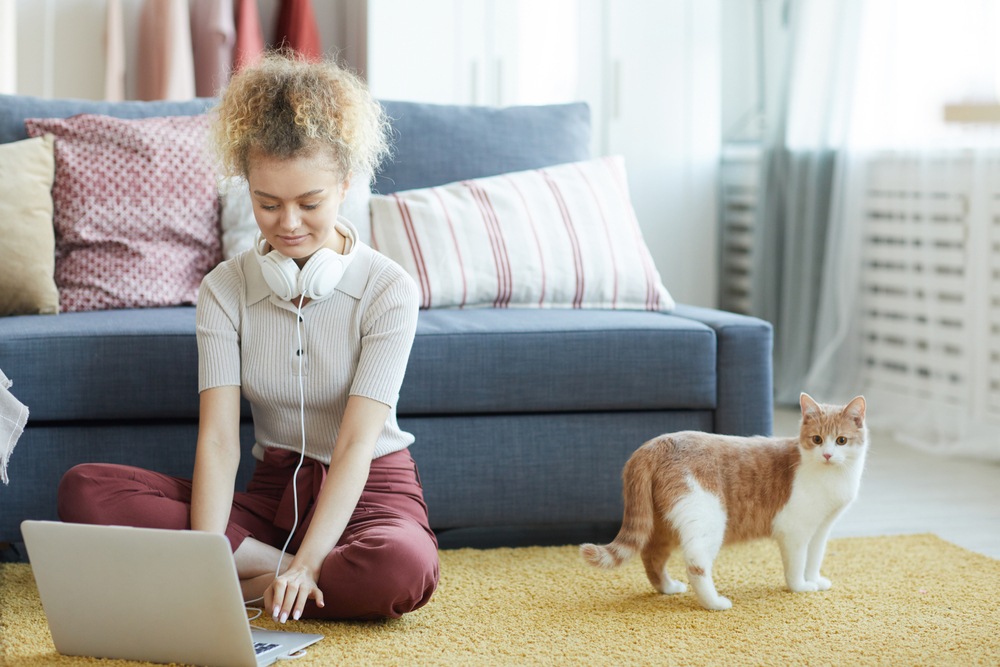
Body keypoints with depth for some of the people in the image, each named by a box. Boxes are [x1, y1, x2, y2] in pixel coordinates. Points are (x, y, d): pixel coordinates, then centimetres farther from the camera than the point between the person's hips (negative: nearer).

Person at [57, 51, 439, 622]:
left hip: (368, 490, -3)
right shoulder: (225, 290, -2)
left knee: (403, 567, -41)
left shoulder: (388, 290, -11)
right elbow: (219, 438, -12)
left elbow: (356, 444, -19)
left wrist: (307, 562, -33)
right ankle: (271, 564, -21)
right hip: (274, 489, 4)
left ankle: (257, 581, -17)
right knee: (84, 490, -18)